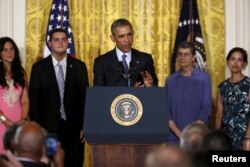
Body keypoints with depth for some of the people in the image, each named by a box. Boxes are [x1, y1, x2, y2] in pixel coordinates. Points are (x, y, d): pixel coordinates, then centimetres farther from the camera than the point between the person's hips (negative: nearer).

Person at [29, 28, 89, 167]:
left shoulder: (79, 66, 6)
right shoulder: (39, 67, 3)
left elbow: (85, 96, 5)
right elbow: (34, 99, 2)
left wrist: (84, 125, -1)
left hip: (74, 126, 1)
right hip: (48, 127, -1)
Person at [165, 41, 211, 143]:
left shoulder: (203, 79, 1)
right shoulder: (170, 80, 8)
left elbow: (206, 109, -3)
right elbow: (165, 109, 5)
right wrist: (179, 133, -8)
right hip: (173, 137, 2)